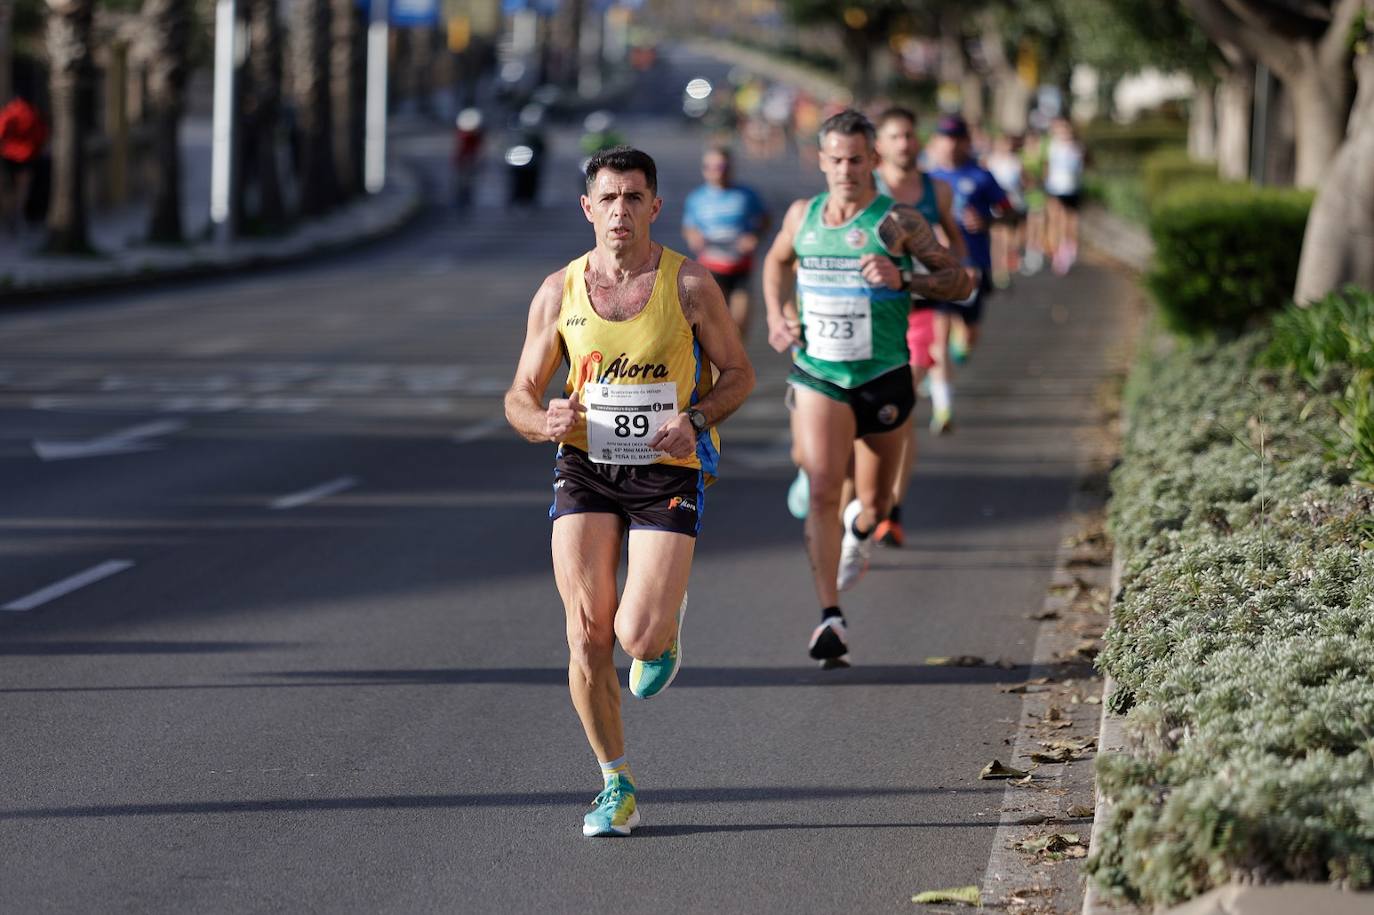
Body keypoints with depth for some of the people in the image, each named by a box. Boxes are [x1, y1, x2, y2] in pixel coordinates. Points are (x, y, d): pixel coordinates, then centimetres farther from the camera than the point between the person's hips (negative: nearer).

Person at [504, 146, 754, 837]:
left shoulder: (689, 285, -4)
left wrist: (695, 421, -15)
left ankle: (665, 631, 24)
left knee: (638, 634, -16)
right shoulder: (560, 292, 1)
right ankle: (617, 787, 8)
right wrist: (546, 422, -18)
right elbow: (520, 397, 6)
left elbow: (738, 373, 5)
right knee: (587, 633, -7)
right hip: (586, 468, 2)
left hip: (667, 471, -2)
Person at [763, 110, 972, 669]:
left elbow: (960, 283, -8)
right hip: (817, 375, 1)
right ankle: (830, 619, -17)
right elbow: (777, 262, 25)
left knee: (874, 503, 13)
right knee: (823, 492, -16)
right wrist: (777, 315, 8)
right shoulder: (802, 215, 3)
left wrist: (902, 279, -24)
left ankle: (858, 531, 51)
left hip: (883, 379, -1)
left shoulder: (897, 222, -8)